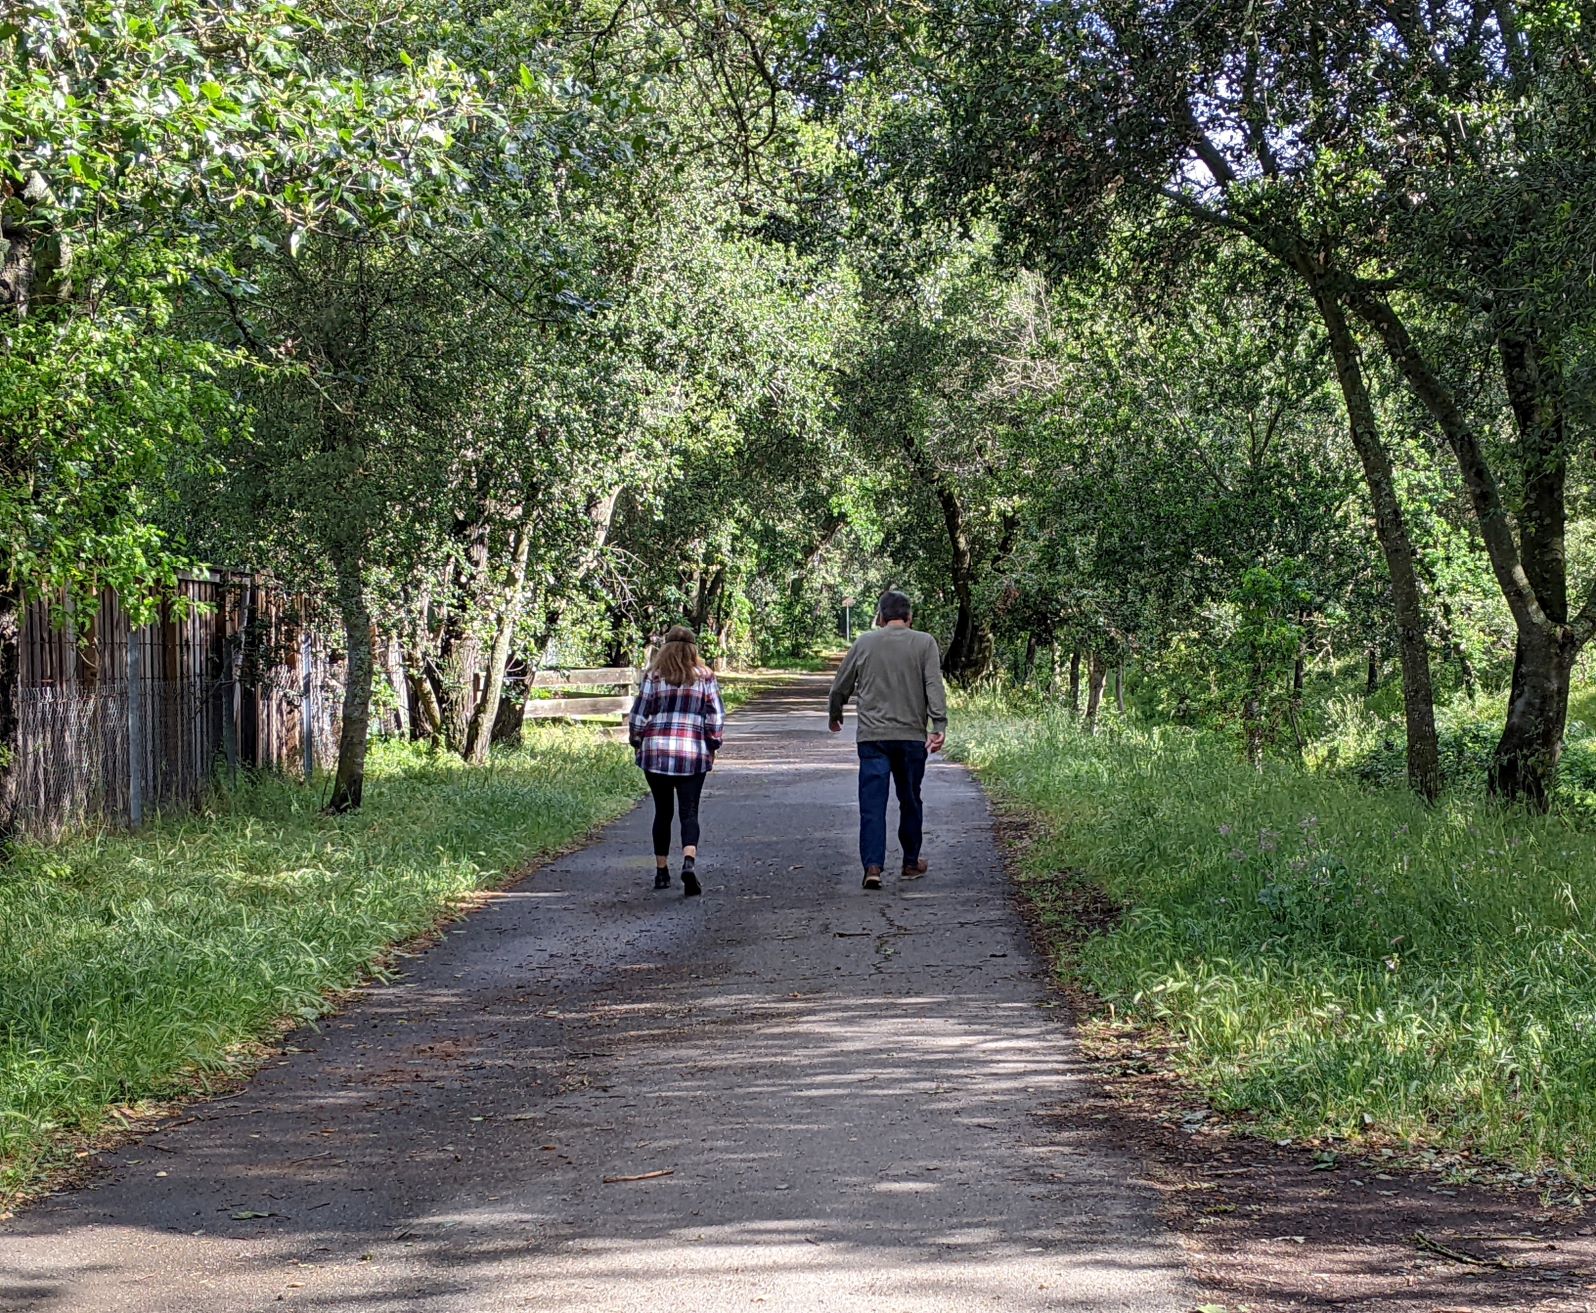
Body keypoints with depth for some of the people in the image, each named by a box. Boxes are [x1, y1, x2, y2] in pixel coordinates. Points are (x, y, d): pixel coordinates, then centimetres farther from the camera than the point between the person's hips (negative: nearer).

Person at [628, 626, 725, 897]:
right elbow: (717, 717, 2)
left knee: (662, 811, 12)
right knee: (689, 812, 0)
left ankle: (662, 871, 16)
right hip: (693, 753, -1)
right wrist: (713, 747, 15)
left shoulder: (653, 675, 1)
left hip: (656, 752, 1)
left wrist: (637, 743, 17)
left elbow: (638, 716, 2)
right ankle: (689, 862, -24)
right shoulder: (705, 677, 2)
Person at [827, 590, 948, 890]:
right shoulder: (924, 643, 1)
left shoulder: (864, 643, 6)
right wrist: (940, 726, -12)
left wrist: (835, 717, 30)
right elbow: (934, 686, -10)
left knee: (872, 803, -2)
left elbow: (840, 688, 13)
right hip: (911, 736, 0)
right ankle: (911, 863, 24)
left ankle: (873, 866, -13)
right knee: (910, 801, 14)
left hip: (872, 737, 0)